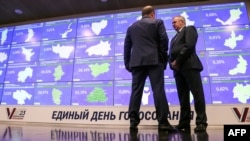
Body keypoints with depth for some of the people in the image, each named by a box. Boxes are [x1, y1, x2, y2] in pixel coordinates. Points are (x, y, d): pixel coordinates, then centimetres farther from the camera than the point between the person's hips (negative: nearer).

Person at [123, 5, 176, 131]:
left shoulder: (131, 27, 19)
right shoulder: (158, 22, 10)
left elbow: (127, 47, 14)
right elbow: (164, 40, 0)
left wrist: (127, 64, 15)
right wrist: (163, 58, 7)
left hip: (137, 62, 3)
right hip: (154, 60, -3)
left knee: (136, 91, 1)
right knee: (158, 90, -5)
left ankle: (133, 121, 0)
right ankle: (163, 122, -7)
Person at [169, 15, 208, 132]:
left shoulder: (189, 29, 10)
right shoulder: (174, 38, 32)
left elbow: (189, 45, -8)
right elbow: (171, 53, 21)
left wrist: (177, 61, -10)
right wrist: (172, 63, 0)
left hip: (189, 65, -7)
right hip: (178, 69, 7)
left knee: (197, 93, -9)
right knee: (183, 97, 2)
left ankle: (201, 122, -6)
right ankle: (184, 123, 3)